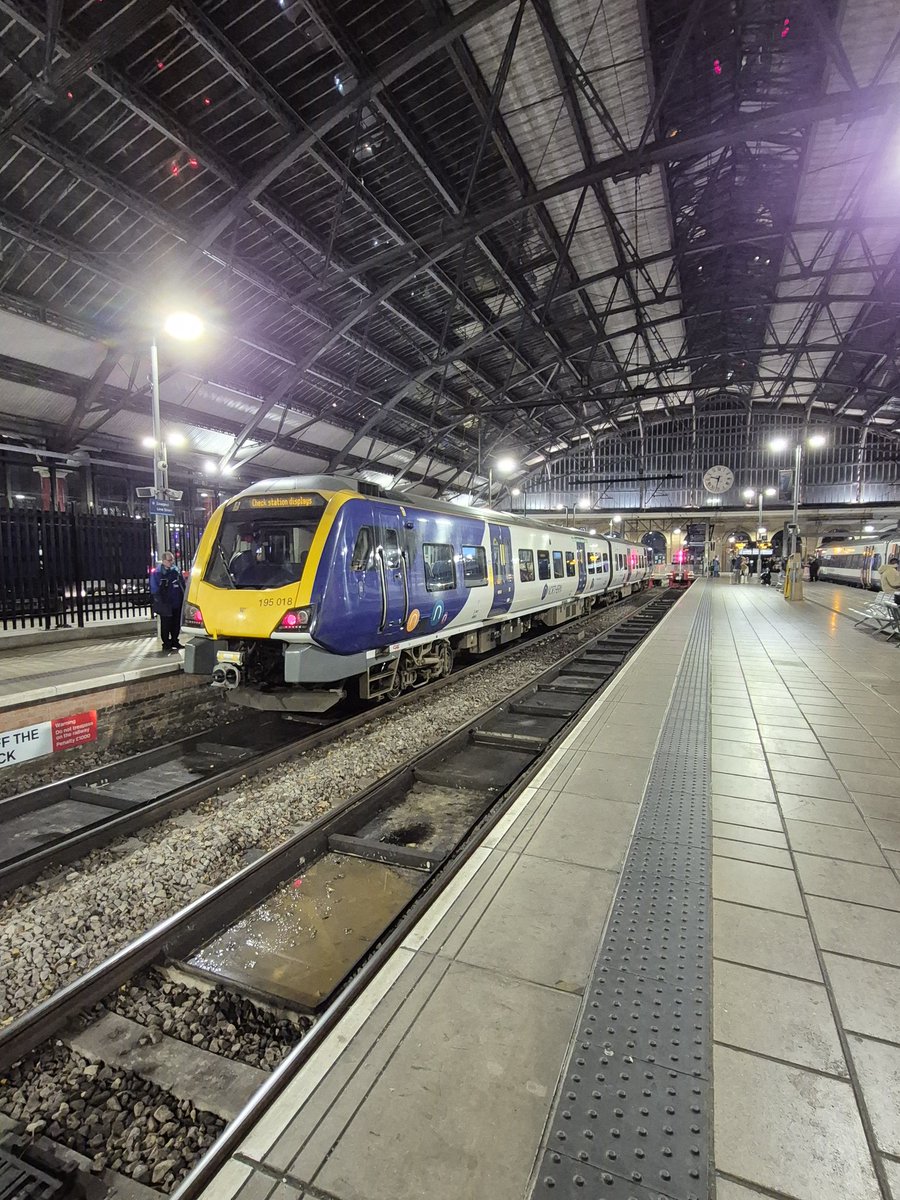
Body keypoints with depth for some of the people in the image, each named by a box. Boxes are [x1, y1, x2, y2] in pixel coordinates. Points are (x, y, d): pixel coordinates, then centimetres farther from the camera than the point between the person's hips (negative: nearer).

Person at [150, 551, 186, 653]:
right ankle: (166, 645, 12)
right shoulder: (157, 572, -12)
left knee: (176, 624, 14)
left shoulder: (175, 569, 6)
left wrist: (183, 598, 10)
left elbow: (182, 584, 15)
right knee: (166, 626, 3)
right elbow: (155, 590, -11)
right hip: (166, 605, -6)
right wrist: (161, 603, -14)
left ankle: (174, 642, 29)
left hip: (177, 603, 6)